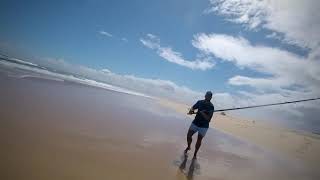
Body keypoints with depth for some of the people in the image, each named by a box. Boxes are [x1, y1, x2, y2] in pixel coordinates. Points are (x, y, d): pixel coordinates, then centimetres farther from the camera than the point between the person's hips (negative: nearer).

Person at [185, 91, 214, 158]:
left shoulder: (211, 107, -13)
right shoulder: (200, 102, -2)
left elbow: (208, 118, -19)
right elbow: (193, 108, 5)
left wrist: (202, 112, -33)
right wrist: (191, 110, -18)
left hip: (204, 126, -3)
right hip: (195, 123, 3)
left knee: (199, 140, 3)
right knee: (188, 136, 5)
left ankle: (195, 154, 24)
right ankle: (188, 147, 35)